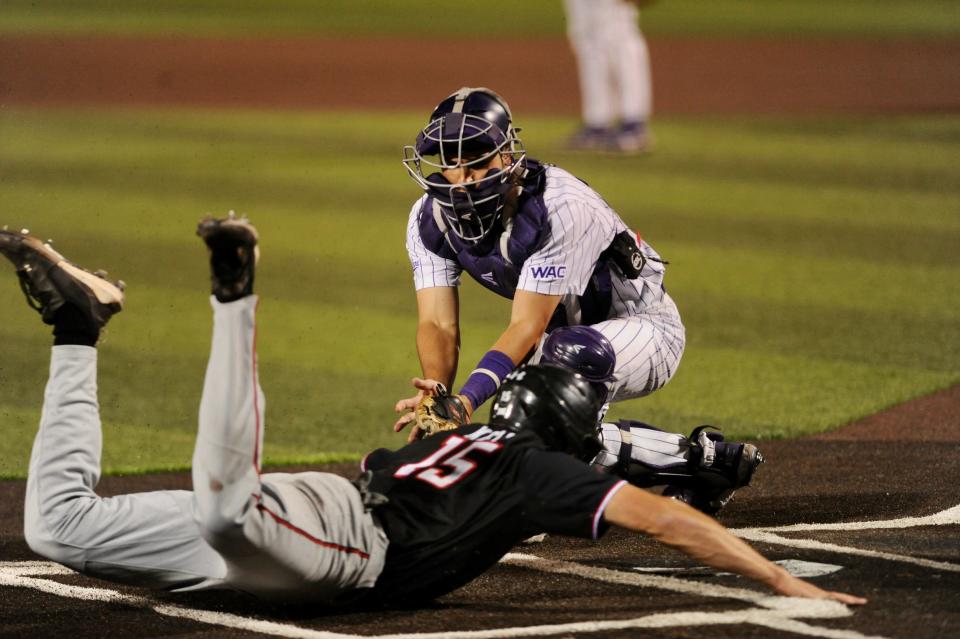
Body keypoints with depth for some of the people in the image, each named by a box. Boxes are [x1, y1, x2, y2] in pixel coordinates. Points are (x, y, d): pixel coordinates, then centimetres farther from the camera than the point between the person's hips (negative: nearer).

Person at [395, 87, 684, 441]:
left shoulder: (561, 209, -33)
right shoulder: (429, 221, -12)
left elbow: (527, 327, -36)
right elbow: (438, 323, -19)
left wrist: (465, 400, -49)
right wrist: (435, 394, -42)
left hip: (642, 326, -7)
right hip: (568, 328, 8)